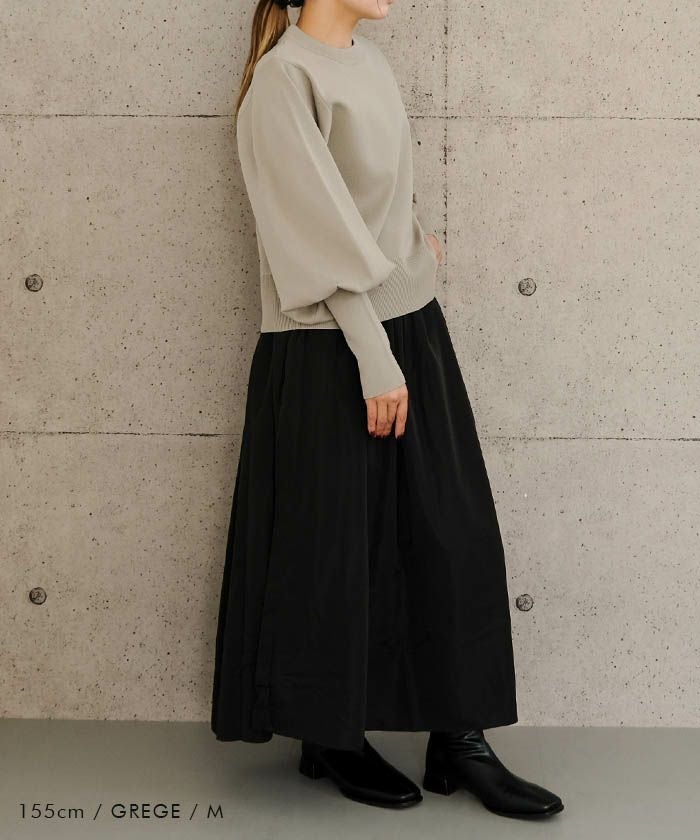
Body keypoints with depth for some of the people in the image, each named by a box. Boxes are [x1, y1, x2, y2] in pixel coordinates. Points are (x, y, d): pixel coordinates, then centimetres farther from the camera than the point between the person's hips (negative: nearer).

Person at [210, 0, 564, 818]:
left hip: (413, 329, 8)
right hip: (330, 351, -8)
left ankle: (459, 740, 16)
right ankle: (328, 736, 21)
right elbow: (324, 232, -17)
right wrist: (374, 359, -19)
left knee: (451, 535, 7)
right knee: (334, 548, 3)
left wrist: (416, 237, 11)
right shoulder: (283, 77, -12)